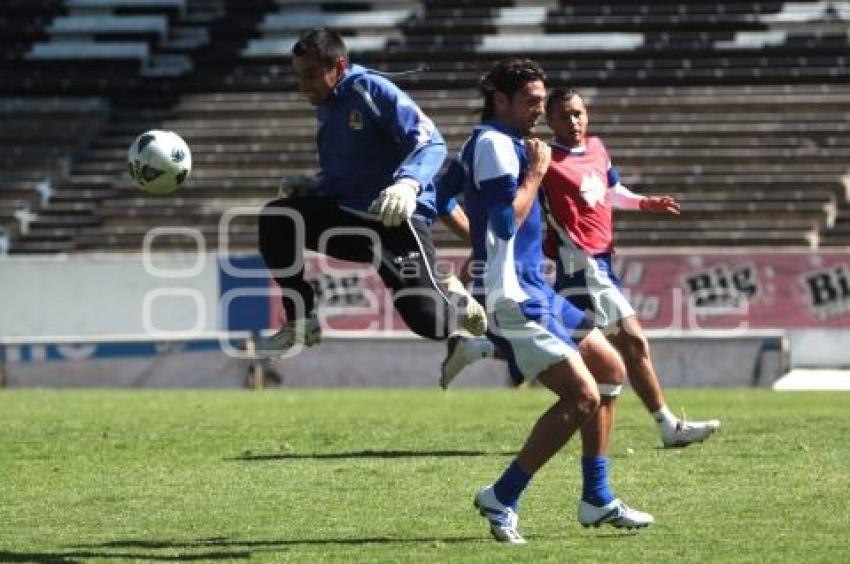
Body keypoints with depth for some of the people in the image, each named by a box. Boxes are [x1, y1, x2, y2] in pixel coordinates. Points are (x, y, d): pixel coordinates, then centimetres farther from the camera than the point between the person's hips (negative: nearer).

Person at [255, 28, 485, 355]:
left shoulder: (372, 91, -12)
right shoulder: (325, 107, 14)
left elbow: (431, 143, -21)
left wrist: (407, 185, -39)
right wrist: (313, 186, 8)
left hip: (396, 219, -7)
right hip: (346, 214, 7)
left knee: (426, 320, -18)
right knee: (276, 219, -15)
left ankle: (460, 307, 21)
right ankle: (301, 323, -7)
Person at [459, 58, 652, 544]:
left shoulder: (508, 143, 19)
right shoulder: (494, 143, -13)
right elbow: (507, 220, -22)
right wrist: (536, 173, -12)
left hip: (532, 290, 11)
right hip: (511, 299, -11)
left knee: (611, 369, 16)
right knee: (583, 395, -16)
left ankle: (597, 500, 20)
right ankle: (502, 500, -9)